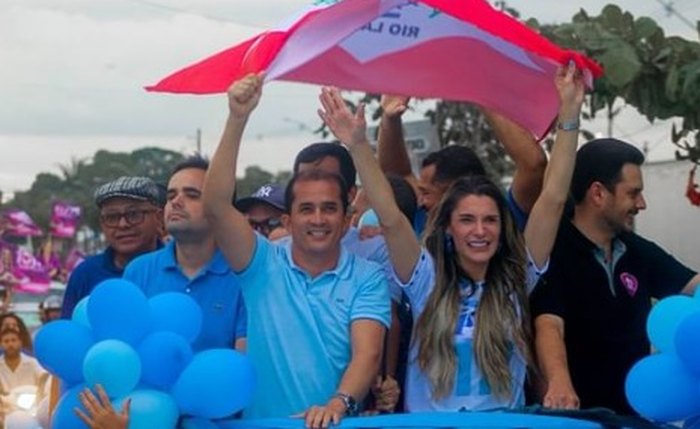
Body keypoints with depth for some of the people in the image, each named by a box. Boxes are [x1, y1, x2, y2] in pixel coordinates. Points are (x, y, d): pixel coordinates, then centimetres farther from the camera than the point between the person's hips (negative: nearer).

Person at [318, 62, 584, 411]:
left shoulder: (516, 280, 3)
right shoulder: (428, 281, 1)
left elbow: (553, 200, -3)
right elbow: (390, 218, -11)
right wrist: (358, 146, -21)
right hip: (430, 423, 0)